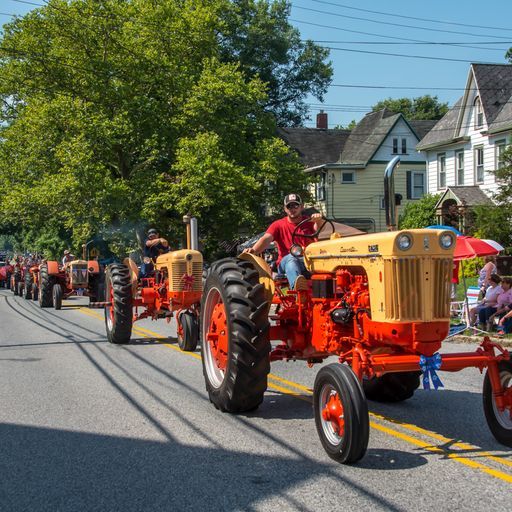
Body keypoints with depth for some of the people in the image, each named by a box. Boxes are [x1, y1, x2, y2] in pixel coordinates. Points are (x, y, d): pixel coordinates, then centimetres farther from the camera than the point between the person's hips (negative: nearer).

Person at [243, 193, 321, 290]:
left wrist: (318, 221, -34)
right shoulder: (278, 225, 11)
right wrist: (253, 250, -28)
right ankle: (297, 286, -67)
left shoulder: (309, 222, 14)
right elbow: (266, 239, -6)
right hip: (286, 263, -2)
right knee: (291, 257, -38)